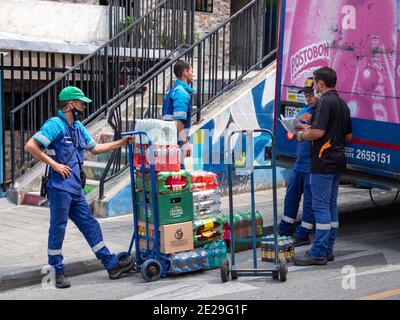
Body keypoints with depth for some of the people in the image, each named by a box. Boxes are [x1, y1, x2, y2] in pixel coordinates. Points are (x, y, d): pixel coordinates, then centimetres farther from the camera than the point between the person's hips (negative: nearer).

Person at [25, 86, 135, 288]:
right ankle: (56, 272, 10)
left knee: (90, 226, 10)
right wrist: (54, 164, -17)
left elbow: (95, 148, 27)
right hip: (60, 186, -9)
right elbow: (30, 146, -18)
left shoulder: (78, 127, 16)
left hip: (75, 188, 9)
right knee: (58, 228, 0)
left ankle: (111, 265, 14)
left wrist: (121, 143, 22)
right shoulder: (55, 125, -11)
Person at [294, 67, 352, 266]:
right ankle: (328, 250, 18)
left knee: (321, 206, -7)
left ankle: (318, 253, -5)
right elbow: (348, 136, 20)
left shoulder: (325, 102, -14)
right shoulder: (342, 104, 15)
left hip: (323, 163, -10)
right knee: (331, 205, 12)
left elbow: (318, 132, -24)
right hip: (337, 162, 10)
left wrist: (303, 135, -5)